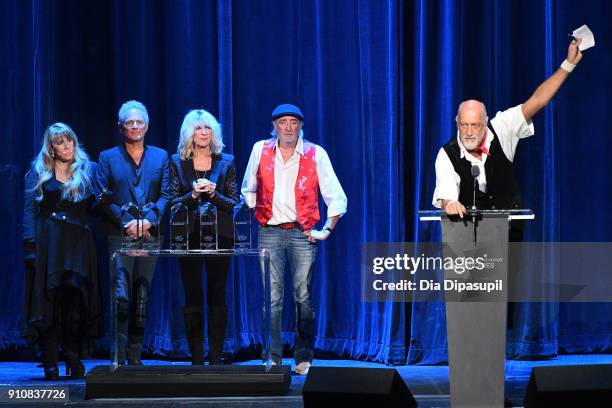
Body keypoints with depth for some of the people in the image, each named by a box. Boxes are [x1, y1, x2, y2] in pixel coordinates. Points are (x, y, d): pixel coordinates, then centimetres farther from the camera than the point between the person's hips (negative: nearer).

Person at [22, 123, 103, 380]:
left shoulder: (88, 171, 11)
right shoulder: (39, 173, 8)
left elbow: (93, 208, 9)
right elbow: (30, 211, 2)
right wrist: (30, 246, -8)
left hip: (79, 243, 1)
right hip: (48, 243, -1)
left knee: (77, 301, -5)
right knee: (49, 302, -4)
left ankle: (74, 362, 2)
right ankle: (50, 365, -2)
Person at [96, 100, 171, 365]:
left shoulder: (160, 157, 12)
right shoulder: (108, 158, 8)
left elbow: (166, 195, 3)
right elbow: (103, 199, -1)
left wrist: (149, 221, -13)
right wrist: (126, 223, -14)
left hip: (150, 234, 2)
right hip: (120, 234, -2)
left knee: (142, 299, 4)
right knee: (122, 296, -12)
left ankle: (135, 357, 10)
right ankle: (119, 357, -10)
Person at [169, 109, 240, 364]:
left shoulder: (225, 162, 6)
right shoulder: (178, 162, 6)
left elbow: (234, 203, 3)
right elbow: (173, 202, 2)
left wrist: (214, 194, -13)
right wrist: (193, 194, -14)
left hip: (219, 235, 0)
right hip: (189, 236, 0)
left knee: (217, 295, -1)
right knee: (193, 297, 0)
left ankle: (216, 357, 2)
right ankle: (196, 358, 4)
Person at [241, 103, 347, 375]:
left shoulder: (315, 154, 1)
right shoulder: (261, 151, 7)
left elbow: (336, 197, 4)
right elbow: (248, 190, 20)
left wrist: (326, 230, 0)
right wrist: (255, 215, 12)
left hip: (302, 232, -1)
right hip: (269, 232, 1)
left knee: (303, 297, -2)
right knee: (272, 297, -5)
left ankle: (304, 358, 4)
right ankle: (272, 358, -3)